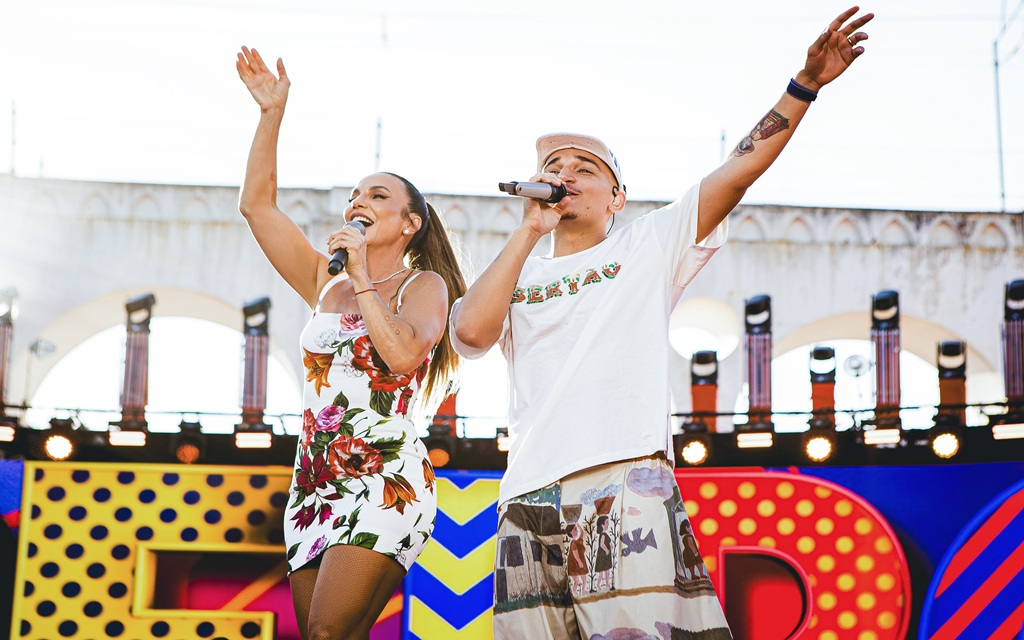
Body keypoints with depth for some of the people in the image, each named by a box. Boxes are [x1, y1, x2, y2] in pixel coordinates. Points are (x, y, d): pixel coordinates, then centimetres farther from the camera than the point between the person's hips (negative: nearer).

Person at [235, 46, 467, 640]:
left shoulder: (424, 286, 4)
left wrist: (363, 277, -10)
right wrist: (272, 112, 8)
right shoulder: (326, 282, 18)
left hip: (386, 481, -5)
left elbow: (404, 353, -17)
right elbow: (257, 204, 14)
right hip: (315, 486, 6)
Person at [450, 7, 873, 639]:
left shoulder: (648, 245, 18)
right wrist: (530, 230, 4)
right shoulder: (519, 275, 22)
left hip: (629, 478, -2)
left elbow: (739, 170, 9)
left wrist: (805, 85, 0)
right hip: (530, 497, 3)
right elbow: (472, 331, 1)